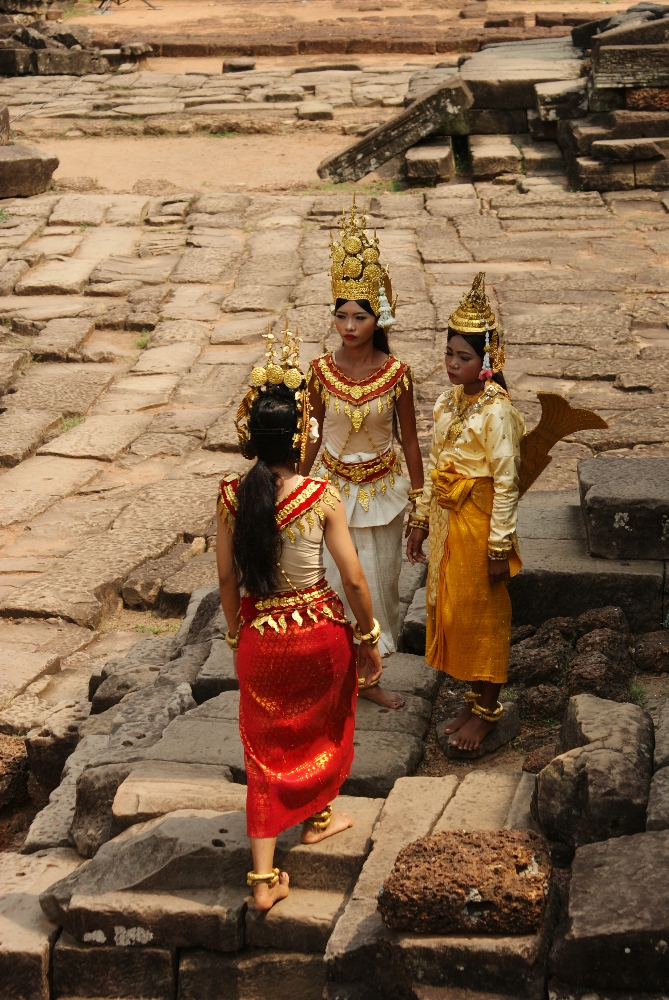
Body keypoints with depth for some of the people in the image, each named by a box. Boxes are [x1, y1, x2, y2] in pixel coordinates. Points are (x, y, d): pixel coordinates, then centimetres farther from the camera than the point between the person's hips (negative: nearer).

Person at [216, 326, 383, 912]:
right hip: (320, 630, -2)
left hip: (259, 636, 2)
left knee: (267, 748, 13)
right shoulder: (322, 497, -18)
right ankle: (318, 817, 49)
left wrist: (235, 634, 12)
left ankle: (264, 877, 11)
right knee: (324, 728, 26)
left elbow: (227, 578, -3)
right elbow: (353, 580, -14)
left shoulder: (232, 497, -11)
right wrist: (369, 640, 0)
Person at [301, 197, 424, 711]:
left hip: (382, 488, 0)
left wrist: (419, 495, 0)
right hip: (333, 485, 0)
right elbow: (315, 433, 4)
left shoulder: (397, 372, -11)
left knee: (380, 577, 11)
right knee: (337, 580, 2)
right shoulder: (322, 371, -8)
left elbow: (408, 437, -3)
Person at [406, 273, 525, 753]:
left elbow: (506, 484, -18)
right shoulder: (447, 401, 4)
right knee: (452, 609, 15)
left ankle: (486, 710, 20)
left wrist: (500, 547, -17)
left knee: (481, 615, 5)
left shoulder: (497, 412, -19)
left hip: (479, 524, -8)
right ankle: (475, 698, 31)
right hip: (445, 520, 8)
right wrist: (421, 521, 13)